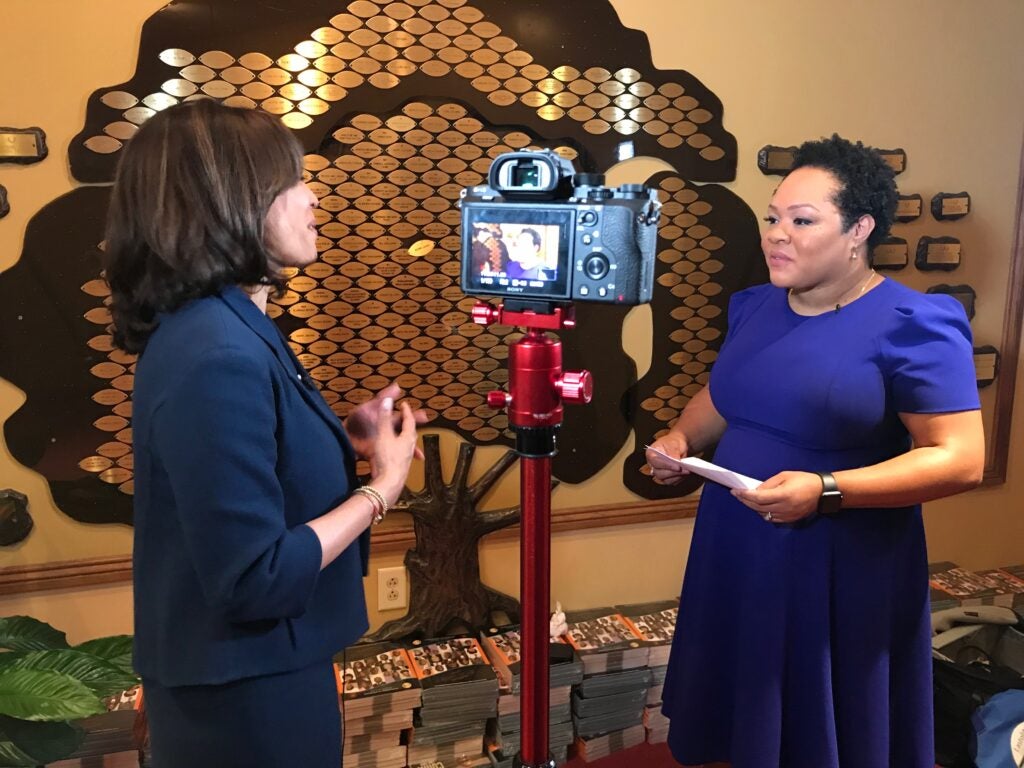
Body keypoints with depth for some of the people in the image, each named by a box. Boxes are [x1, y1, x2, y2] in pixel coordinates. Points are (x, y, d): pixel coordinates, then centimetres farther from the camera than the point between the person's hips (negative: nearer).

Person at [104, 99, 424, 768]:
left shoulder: (228, 330, 4)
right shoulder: (216, 357, -27)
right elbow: (253, 579, -27)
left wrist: (344, 440, 0)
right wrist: (384, 485, -18)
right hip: (244, 696, -9)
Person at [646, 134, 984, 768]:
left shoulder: (912, 326, -16)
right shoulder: (755, 306, 5)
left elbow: (961, 459, -19)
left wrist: (825, 492, -28)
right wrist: (681, 439, -1)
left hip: (843, 569, -6)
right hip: (737, 549, 6)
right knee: (745, 707, 21)